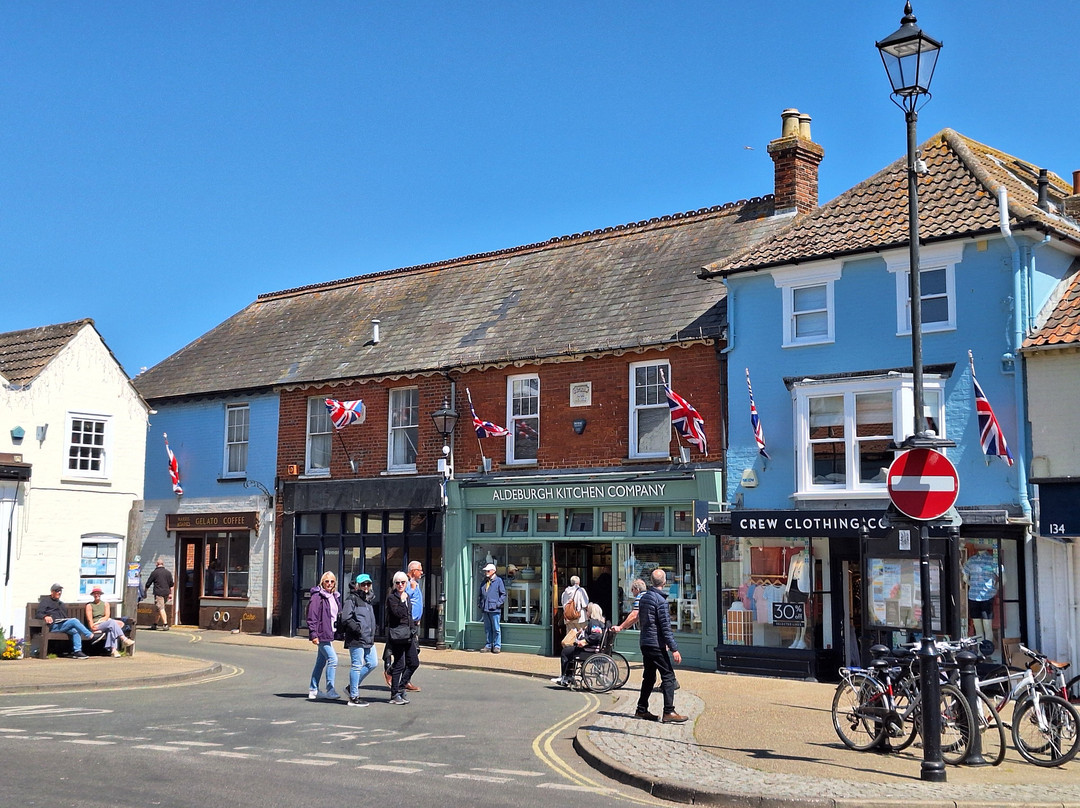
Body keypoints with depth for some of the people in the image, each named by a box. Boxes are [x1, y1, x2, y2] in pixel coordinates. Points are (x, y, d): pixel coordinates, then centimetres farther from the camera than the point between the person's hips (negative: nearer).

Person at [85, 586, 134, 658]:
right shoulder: (89, 605, 12)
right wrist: (92, 626, -17)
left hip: (105, 623, 3)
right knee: (112, 622, -33)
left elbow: (107, 616, 6)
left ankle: (113, 650, -50)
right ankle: (124, 640, -45)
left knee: (112, 628, -36)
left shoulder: (106, 604, 20)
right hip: (96, 627, -3)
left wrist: (100, 621, -11)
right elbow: (89, 619, 0)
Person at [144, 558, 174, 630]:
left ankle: (165, 624, -20)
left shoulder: (154, 572, -1)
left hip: (158, 593, -5)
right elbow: (171, 584, 10)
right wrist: (170, 593, 13)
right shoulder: (168, 573, 11)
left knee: (161, 608, -9)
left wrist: (145, 592, 19)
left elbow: (148, 583, 5)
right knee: (159, 609, 15)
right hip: (166, 593, 5)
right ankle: (154, 624, 21)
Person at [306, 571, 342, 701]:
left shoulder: (335, 597, 14)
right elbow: (312, 617, -14)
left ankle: (313, 690, 21)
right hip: (322, 634, -8)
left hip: (330, 633, 8)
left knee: (321, 662, 13)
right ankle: (330, 690, -9)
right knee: (333, 659, -14)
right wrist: (313, 634, -18)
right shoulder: (317, 597, -10)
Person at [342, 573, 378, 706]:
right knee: (357, 666, -4)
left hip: (368, 639, 9)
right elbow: (345, 619, -16)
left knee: (373, 663, 10)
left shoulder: (368, 599, 17)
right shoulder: (352, 599, -9)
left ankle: (352, 688, 22)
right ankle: (353, 697, 5)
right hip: (356, 639, -9)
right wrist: (358, 629, -16)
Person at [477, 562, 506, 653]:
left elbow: (503, 594, -2)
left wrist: (498, 603, -11)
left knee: (496, 628, -2)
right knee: (487, 628, 10)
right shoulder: (484, 582, 17)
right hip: (485, 609, 6)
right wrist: (481, 604, 13)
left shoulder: (498, 581, -1)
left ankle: (497, 646, 3)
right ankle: (488, 645, 16)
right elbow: (481, 595, 25)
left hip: (494, 609, -6)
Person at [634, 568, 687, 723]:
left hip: (645, 644, 9)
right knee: (668, 676, -6)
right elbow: (666, 627, -18)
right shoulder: (660, 600, -16)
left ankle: (642, 709, 19)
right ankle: (668, 712, -11)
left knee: (649, 676, 16)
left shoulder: (644, 598, 10)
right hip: (657, 645, -9)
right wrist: (674, 649, -17)